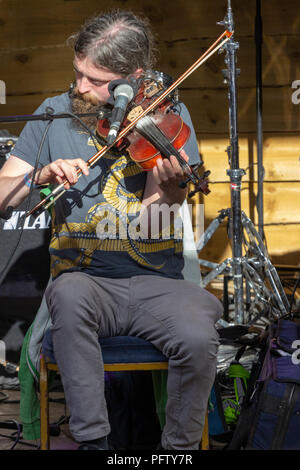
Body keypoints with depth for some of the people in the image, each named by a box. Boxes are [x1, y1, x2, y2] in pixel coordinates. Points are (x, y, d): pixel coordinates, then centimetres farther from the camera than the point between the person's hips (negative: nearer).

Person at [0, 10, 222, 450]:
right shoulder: (56, 113, 6)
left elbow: (149, 216, -10)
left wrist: (168, 186, -32)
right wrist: (39, 175, -18)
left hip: (155, 281, 0)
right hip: (83, 278, 0)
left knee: (198, 336, -29)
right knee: (69, 293, -35)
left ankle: (180, 445, -1)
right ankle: (92, 439, -22)